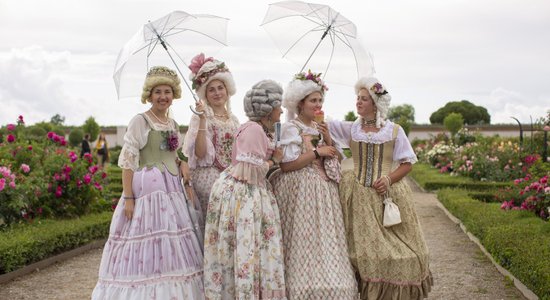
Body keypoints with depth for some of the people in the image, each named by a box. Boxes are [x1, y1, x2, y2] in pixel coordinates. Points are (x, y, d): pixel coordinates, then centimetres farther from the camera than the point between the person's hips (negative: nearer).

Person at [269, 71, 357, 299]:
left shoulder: (320, 127, 15)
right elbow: (286, 165, -18)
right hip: (300, 192, -7)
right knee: (305, 244, -6)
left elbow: (335, 160, 16)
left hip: (323, 191, 7)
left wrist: (328, 139, -1)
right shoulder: (291, 128, -8)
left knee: (325, 241, 7)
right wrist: (318, 152, -15)